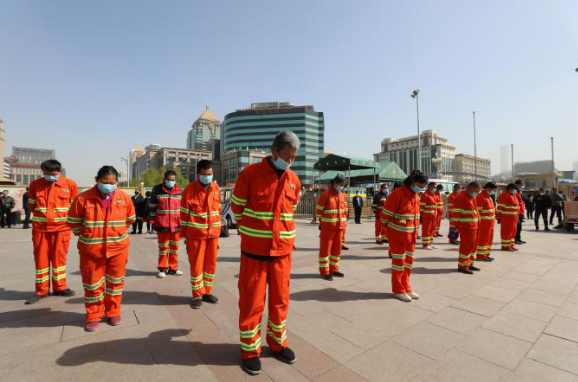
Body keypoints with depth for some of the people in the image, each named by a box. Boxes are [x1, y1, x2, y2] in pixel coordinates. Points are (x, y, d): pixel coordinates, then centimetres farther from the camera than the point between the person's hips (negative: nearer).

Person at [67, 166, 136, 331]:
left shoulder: (124, 198, -5)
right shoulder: (83, 198, -10)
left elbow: (130, 219, 11)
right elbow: (73, 221, 4)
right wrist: (87, 236, 5)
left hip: (118, 247, 1)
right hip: (91, 249, -1)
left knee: (115, 281, 13)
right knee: (92, 283, 10)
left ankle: (113, 312, 31)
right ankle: (93, 316, 29)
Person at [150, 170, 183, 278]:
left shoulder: (178, 191, 8)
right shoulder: (157, 189, -1)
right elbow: (152, 205, 2)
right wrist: (153, 219, -1)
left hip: (176, 224, 3)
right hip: (162, 224, -3)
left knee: (175, 247, 11)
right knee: (163, 247, 6)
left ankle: (173, 268, 24)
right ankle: (162, 268, 20)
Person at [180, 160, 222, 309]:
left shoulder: (216, 188, 4)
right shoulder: (190, 189, -9)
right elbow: (184, 213, -5)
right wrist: (185, 235, -3)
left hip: (213, 233, 4)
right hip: (196, 233, -4)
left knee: (211, 264, 12)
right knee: (196, 264, 6)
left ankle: (207, 292, 28)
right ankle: (197, 295, 21)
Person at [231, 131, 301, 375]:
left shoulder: (294, 180, 3)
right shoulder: (249, 173, -10)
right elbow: (237, 207, 2)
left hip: (283, 249, 4)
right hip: (254, 249, -3)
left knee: (280, 299, 15)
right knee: (251, 301, 7)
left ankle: (277, 342, 37)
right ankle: (249, 349, 29)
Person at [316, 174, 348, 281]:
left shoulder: (343, 195, 9)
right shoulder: (325, 195, -9)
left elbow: (345, 210, 16)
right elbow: (319, 210, -6)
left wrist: (344, 223, 11)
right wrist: (322, 224, -3)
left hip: (340, 227, 6)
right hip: (327, 227, -6)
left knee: (337, 248, 12)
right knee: (325, 249, 1)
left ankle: (333, 269, 26)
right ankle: (324, 272, 9)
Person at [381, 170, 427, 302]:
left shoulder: (416, 196, 8)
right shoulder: (397, 193, -18)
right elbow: (386, 213, -15)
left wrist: (415, 229, 13)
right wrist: (390, 228, -3)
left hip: (411, 234, 8)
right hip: (398, 234, -7)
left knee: (409, 261, 15)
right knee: (399, 262, 3)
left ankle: (406, 287, 30)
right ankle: (398, 290, 17)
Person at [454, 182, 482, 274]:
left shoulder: (473, 197, 16)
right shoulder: (461, 197, -14)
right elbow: (456, 213, -17)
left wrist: (478, 224, 20)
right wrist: (455, 227, -19)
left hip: (475, 226, 9)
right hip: (467, 226, -9)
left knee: (473, 245, 14)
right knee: (466, 246, -5)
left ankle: (470, 264, 26)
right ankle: (463, 266, 4)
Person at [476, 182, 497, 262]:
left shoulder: (489, 196, 16)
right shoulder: (480, 196, -14)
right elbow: (478, 211, -19)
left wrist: (493, 220, 20)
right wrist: (479, 222, -21)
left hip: (490, 222, 10)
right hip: (484, 222, -10)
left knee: (489, 239, 14)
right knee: (483, 239, -3)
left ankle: (486, 254, 23)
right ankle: (480, 256, 4)